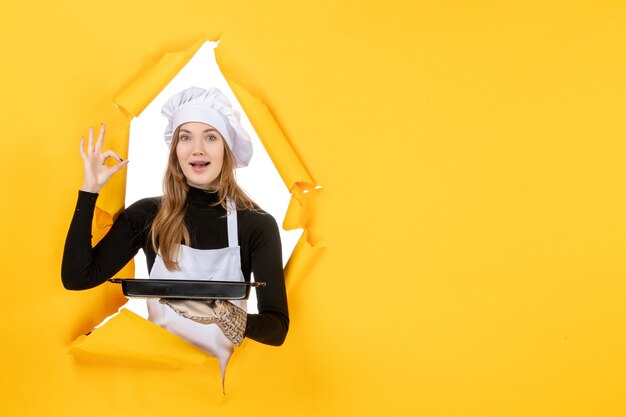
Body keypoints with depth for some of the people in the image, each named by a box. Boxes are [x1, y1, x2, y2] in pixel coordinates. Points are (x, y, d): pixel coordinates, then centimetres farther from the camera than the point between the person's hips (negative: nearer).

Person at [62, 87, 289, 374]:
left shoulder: (257, 225, -4)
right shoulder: (147, 215, 2)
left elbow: (277, 327, -8)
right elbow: (77, 278, -3)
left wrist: (225, 317, -29)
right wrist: (90, 189, -6)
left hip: (220, 370, -2)